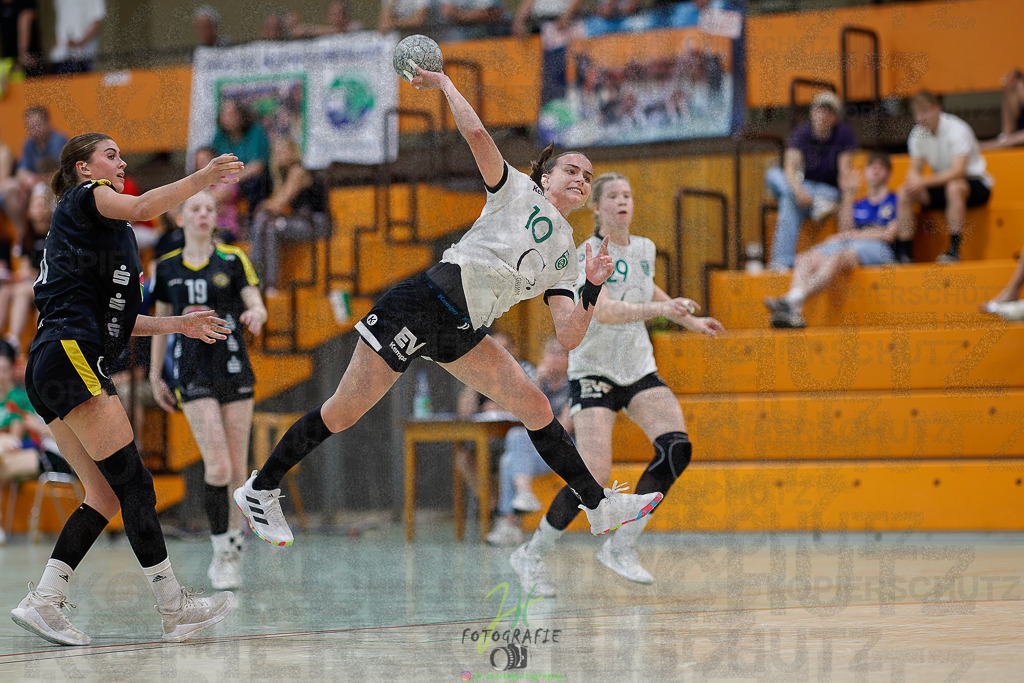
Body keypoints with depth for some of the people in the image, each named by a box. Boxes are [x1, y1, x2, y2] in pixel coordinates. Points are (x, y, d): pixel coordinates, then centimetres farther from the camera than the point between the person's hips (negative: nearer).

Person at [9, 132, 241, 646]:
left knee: (106, 496, 5)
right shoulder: (82, 197, 4)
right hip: (70, 356, -10)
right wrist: (202, 179, -19)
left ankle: (42, 602, -1)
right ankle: (174, 608, -10)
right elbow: (143, 207, -18)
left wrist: (176, 324, 24)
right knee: (133, 484, -10)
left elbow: (110, 319, 29)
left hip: (49, 371, 10)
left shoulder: (105, 233, 30)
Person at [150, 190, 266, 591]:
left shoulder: (233, 260, 4)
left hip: (234, 369, 1)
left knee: (237, 470, 2)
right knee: (217, 465, -15)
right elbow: (161, 321, 15)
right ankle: (222, 554, -5)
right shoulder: (166, 267, 8)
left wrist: (256, 314, -27)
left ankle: (232, 553, 17)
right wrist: (155, 375, 15)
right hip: (192, 374, -1)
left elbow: (256, 304, -3)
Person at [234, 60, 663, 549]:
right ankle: (261, 490, 8)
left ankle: (599, 507, 5)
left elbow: (568, 337, 9)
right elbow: (476, 134, -13)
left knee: (535, 407, -2)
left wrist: (593, 287, -4)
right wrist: (444, 83, -2)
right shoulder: (518, 190, 2)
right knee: (344, 412, -5)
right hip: (425, 304, -7)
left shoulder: (565, 259, 18)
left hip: (459, 334, 7)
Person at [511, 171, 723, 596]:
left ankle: (620, 547, -8)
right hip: (593, 371, -6)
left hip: (639, 370, 6)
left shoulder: (644, 249, 8)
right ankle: (531, 556, 4)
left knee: (676, 447, -18)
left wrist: (690, 321, 30)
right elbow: (603, 310, -30)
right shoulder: (588, 255, -13)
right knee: (593, 478, -17)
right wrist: (659, 309, -41)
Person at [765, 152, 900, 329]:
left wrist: (853, 235, 2)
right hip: (847, 246, 5)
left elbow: (889, 235, 5)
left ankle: (792, 301, -61)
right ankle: (795, 312, -52)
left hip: (877, 249, -5)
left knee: (836, 258, -40)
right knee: (804, 259, -27)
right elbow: (846, 231, 16)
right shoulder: (859, 206, 34)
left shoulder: (895, 201, 19)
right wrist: (848, 196, 17)